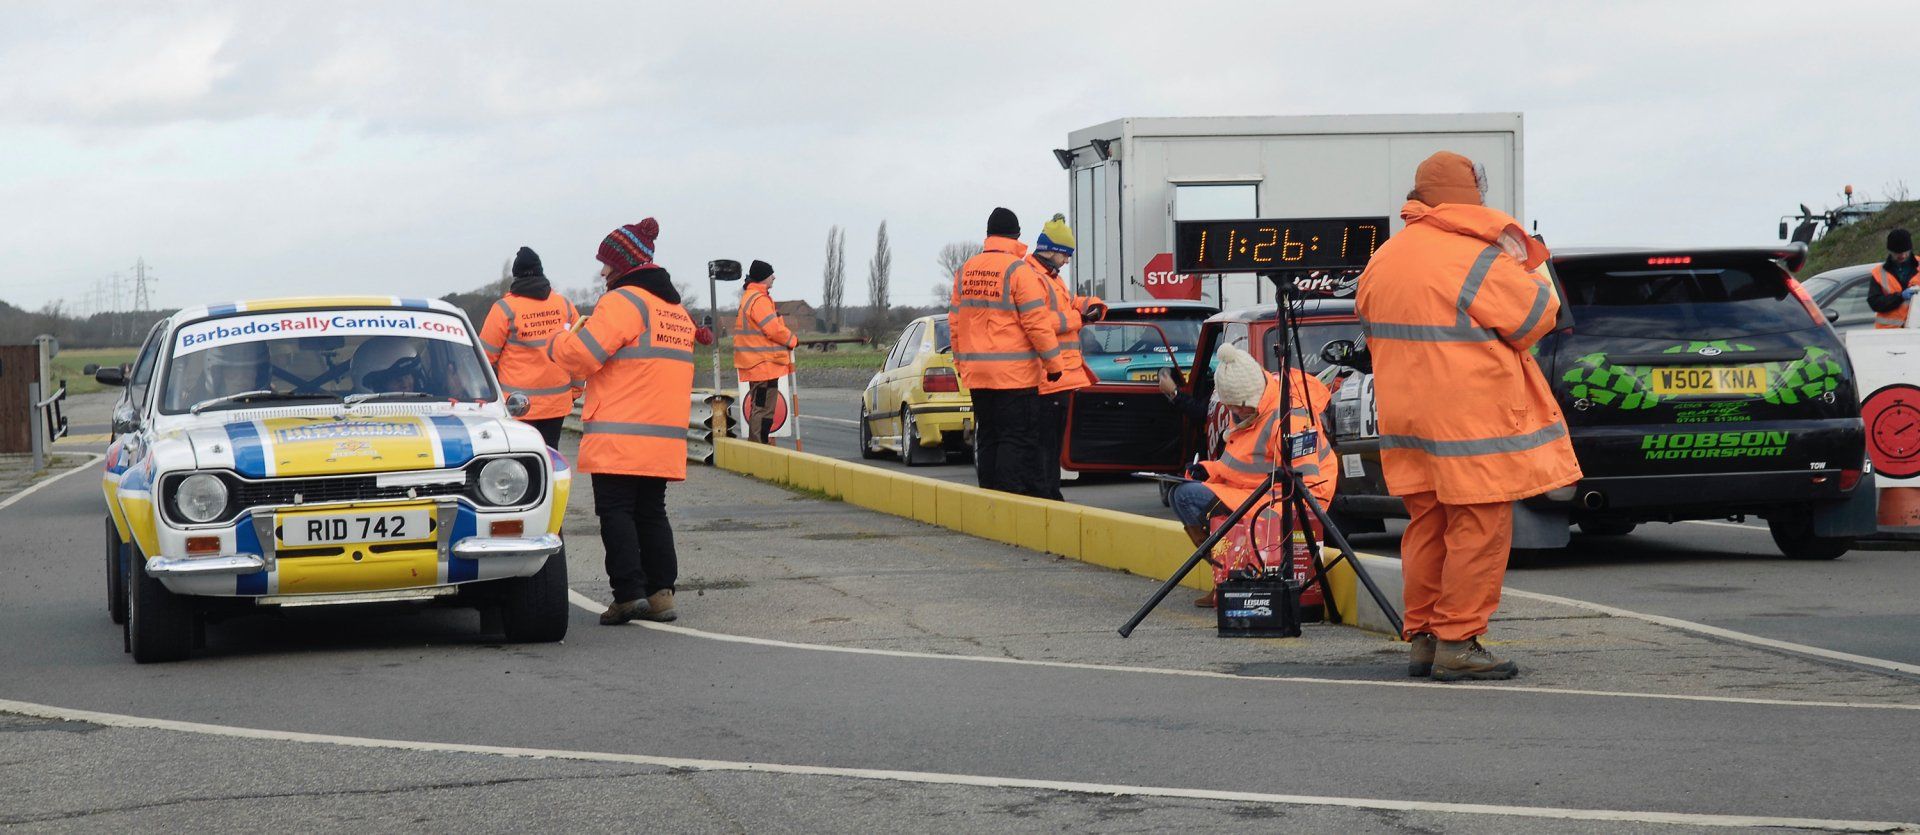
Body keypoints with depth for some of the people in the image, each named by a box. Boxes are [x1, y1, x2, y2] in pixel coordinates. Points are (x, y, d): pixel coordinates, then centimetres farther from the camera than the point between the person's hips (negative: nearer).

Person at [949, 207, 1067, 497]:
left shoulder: (965, 271, 10)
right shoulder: (1019, 271, -11)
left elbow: (955, 321, 15)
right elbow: (1037, 322, -12)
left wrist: (961, 361, 23)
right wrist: (1053, 363, -5)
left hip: (976, 373, 6)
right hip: (1015, 374, -6)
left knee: (987, 438, 12)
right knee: (1018, 439, -4)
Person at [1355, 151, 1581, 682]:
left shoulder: (1382, 261, 8)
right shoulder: (1477, 261, -15)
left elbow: (1375, 335, 20)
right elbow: (1539, 316, -7)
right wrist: (1526, 271, 10)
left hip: (1407, 417, 7)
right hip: (1474, 416, -7)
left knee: (1426, 528, 15)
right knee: (1479, 530, -1)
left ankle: (1422, 638, 18)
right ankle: (1457, 643, -2)